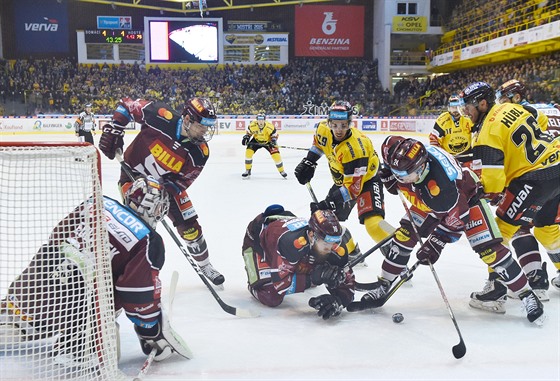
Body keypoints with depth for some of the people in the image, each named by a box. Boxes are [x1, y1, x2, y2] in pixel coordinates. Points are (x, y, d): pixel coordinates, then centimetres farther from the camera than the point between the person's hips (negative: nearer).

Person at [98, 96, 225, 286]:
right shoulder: (160, 116, -29)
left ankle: (205, 266, 27)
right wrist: (113, 128, -22)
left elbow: (183, 180, -13)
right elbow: (128, 105, -14)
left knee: (190, 226, 4)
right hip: (134, 174, -3)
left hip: (166, 183, 3)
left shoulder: (200, 153, -21)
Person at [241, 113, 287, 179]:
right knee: (248, 152, -16)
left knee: (276, 155, -13)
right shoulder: (252, 125, -24)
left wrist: (274, 140, -30)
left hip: (268, 141, -2)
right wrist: (246, 137, -17)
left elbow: (275, 134, -14)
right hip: (256, 140, 2)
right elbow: (249, 132, -2)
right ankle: (247, 171, -1)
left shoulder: (269, 126, -30)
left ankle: (282, 171, 9)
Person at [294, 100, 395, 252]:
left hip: (365, 179, -8)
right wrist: (309, 162, 5)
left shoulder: (355, 149, -36)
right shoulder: (324, 130, -17)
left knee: (372, 222, -30)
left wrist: (331, 203, -37)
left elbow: (354, 186, -32)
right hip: (342, 180, 8)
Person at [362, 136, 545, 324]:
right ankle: (383, 285, 9)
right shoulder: (405, 161, -27)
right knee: (404, 235, -4)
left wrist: (436, 243, -29)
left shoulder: (441, 181, -44)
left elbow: (455, 219, -32)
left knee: (489, 248, -14)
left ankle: (526, 294, 0)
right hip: (429, 201, 6)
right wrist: (390, 179, -16)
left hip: (466, 195, -6)